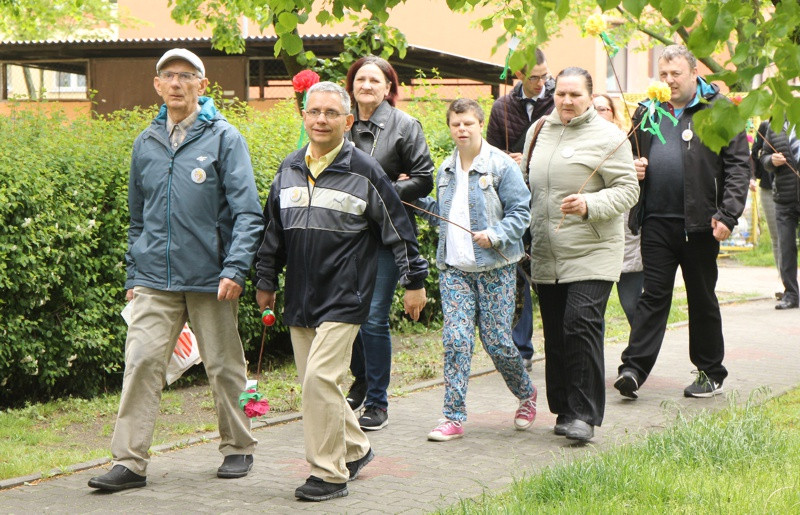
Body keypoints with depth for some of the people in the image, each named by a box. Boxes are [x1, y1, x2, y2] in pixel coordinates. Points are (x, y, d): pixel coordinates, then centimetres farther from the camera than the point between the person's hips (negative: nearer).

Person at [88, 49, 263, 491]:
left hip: (210, 279, -3)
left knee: (224, 366, 8)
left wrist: (236, 268, -18)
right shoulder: (146, 143, 11)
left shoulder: (223, 138, -2)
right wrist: (133, 275, 13)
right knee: (141, 362, -5)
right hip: (155, 281, 3)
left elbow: (247, 210, -7)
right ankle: (130, 460, -2)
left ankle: (238, 447, 24)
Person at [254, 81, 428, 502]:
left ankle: (328, 473, -5)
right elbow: (273, 230, 20)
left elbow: (398, 228, 0)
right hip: (299, 300, 6)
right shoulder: (288, 170, 10)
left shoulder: (363, 171, -5)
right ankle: (355, 449, 29)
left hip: (344, 298, -6)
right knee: (315, 383, 9)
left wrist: (414, 281, 2)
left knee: (321, 377, -15)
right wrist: (265, 282, 22)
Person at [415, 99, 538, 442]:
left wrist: (494, 235, -20)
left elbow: (520, 212, -7)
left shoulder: (501, 165, -5)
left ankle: (526, 394, 28)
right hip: (454, 268, 4)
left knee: (497, 341, 0)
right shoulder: (446, 170, 14)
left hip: (494, 268, -4)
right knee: (455, 339, -7)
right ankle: (453, 417, -3)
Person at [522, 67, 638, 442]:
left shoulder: (608, 137, -3)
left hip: (592, 253, -6)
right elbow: (527, 184, 25)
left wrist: (589, 205, -22)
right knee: (555, 332, 8)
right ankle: (564, 409, 19)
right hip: (545, 256, 6)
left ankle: (584, 414, -8)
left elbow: (627, 190, -7)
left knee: (581, 324, -15)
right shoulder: (538, 132, 14)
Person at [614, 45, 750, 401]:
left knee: (702, 298, 8)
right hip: (656, 221, 3)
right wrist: (633, 168, 2)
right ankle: (634, 368, -3)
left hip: (699, 223, -3)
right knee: (653, 295, 0)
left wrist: (728, 215, -14)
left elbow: (738, 166, -5)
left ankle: (711, 372, 20)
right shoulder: (647, 112, 13)